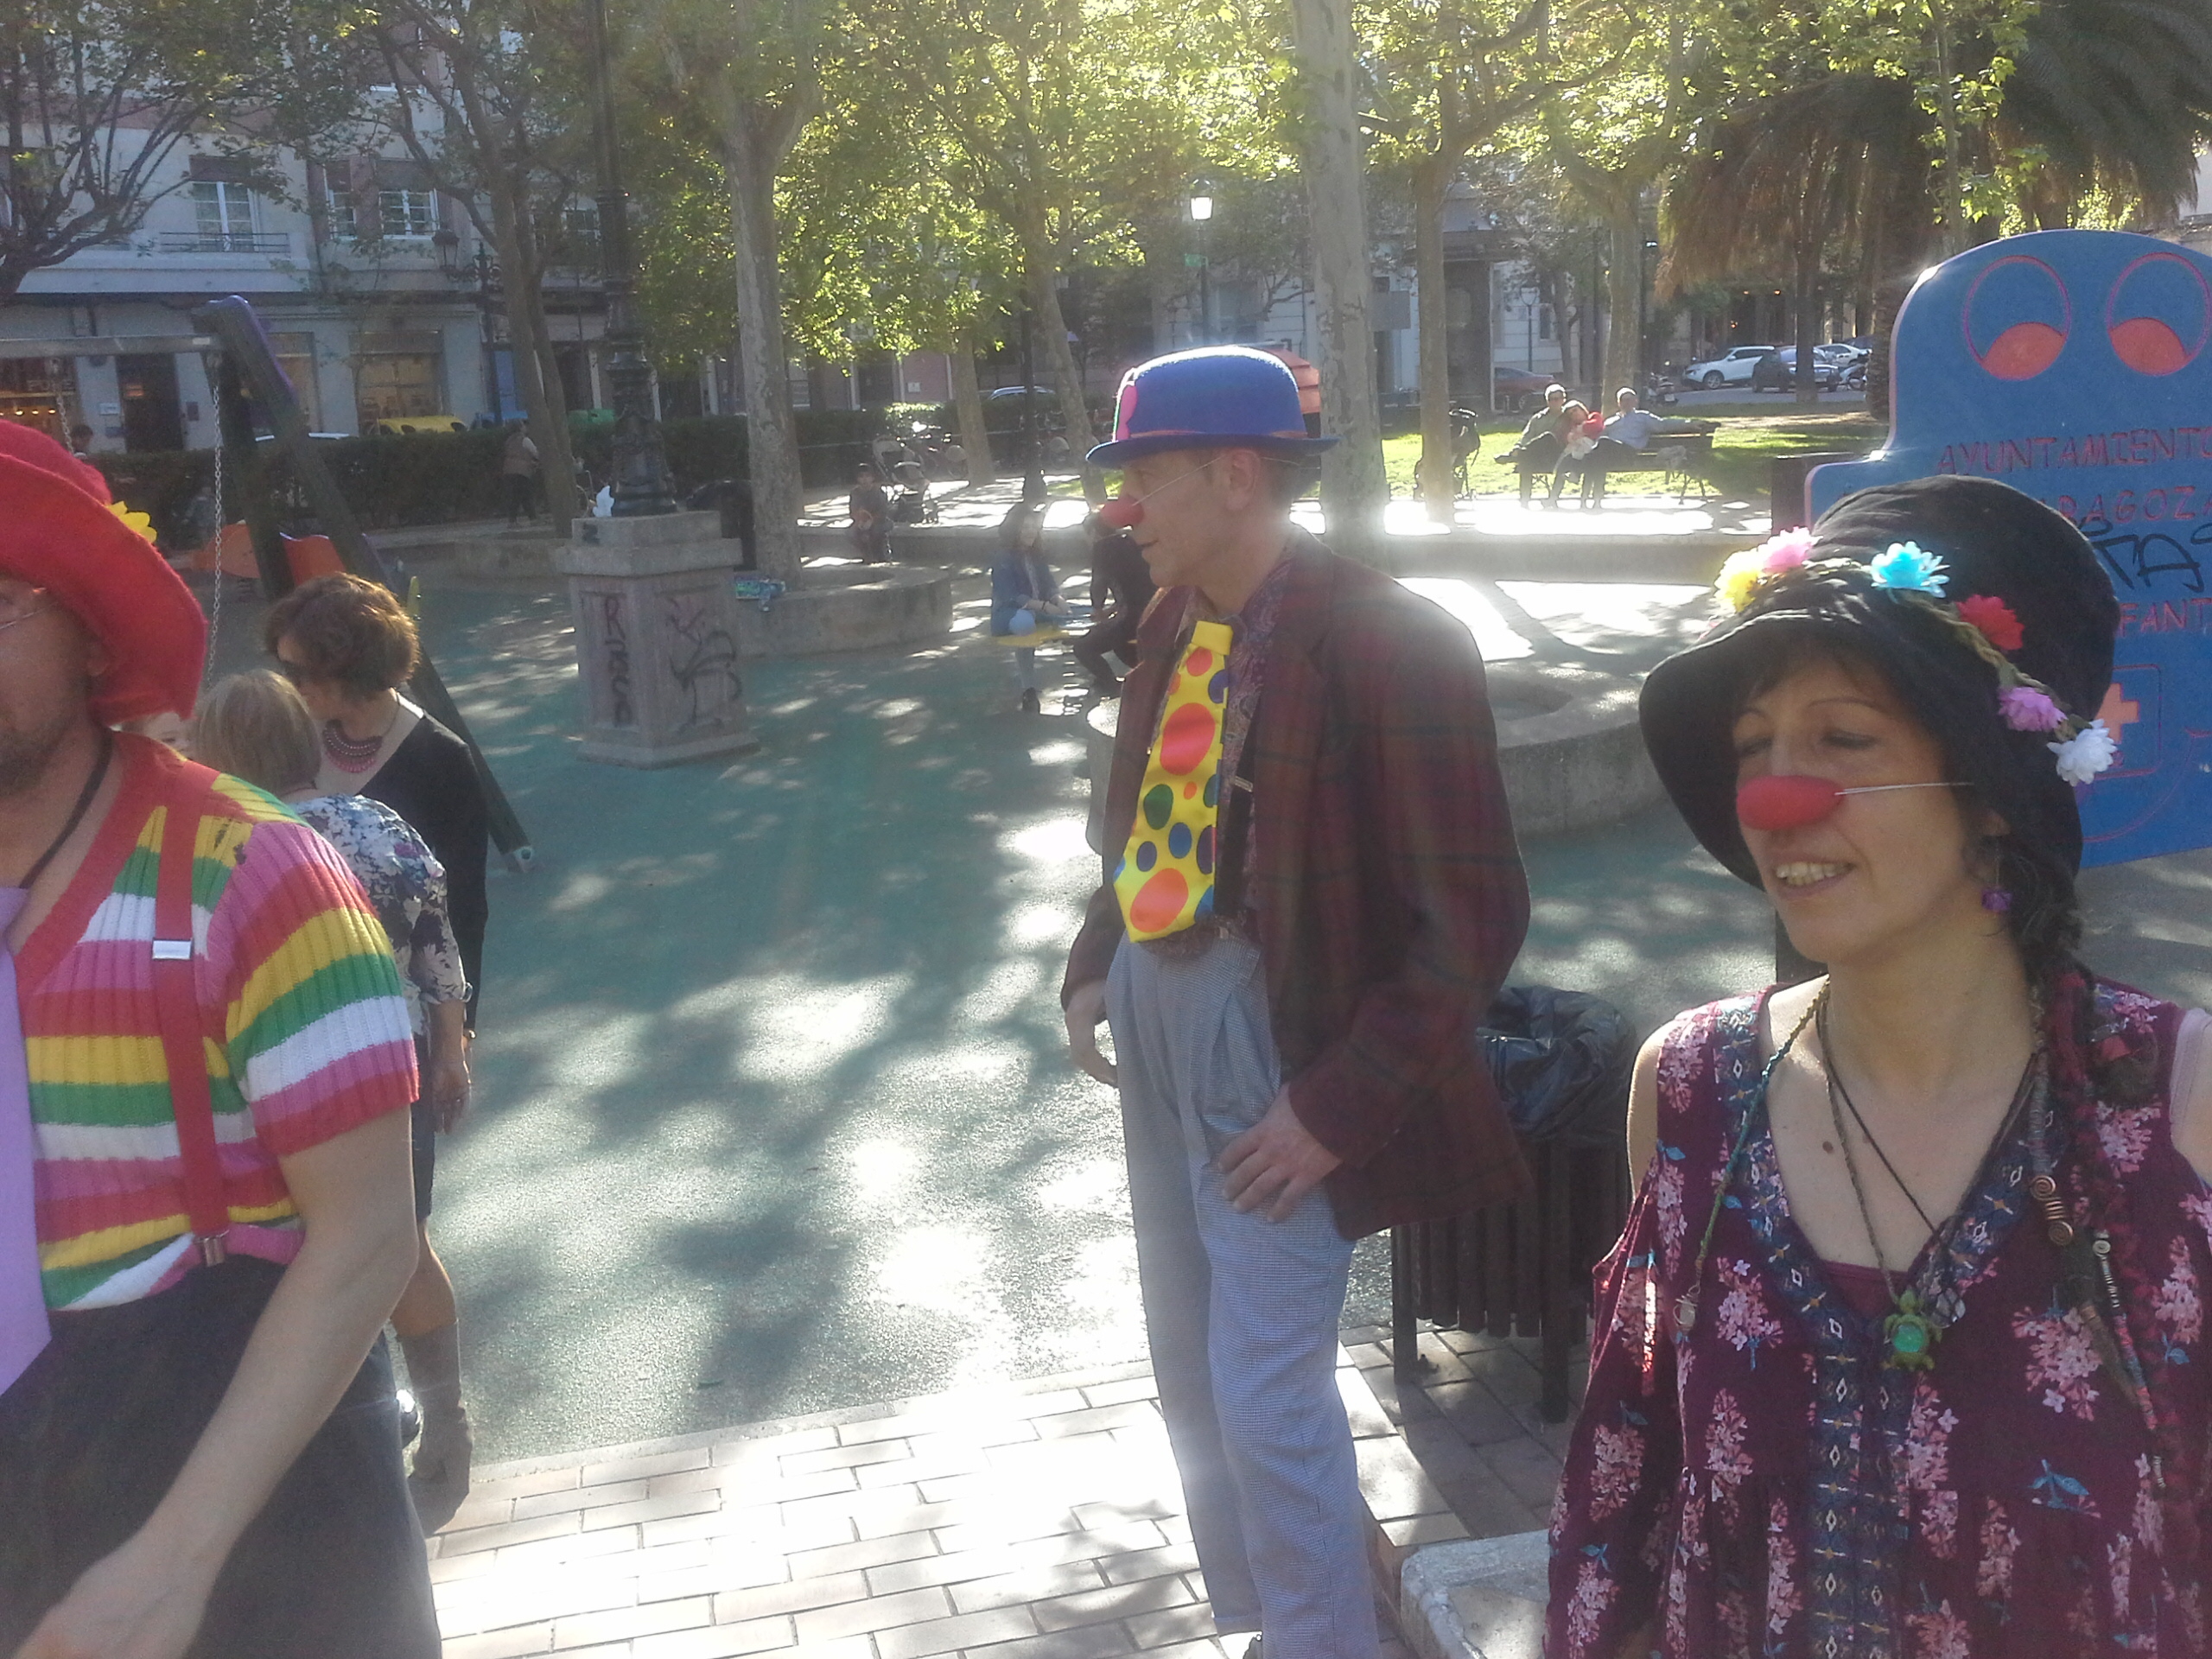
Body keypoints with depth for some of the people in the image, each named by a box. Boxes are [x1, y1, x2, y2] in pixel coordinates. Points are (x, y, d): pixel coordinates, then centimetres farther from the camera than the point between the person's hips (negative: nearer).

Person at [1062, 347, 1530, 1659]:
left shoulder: (1388, 643, -20)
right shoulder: (1180, 616, 3)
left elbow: (1472, 919, -19)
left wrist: (1339, 1107, -19)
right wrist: (1098, 964, 6)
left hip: (1278, 1043, -8)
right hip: (1160, 1010, 8)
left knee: (1268, 1393, -1)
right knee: (1195, 1367, 20)